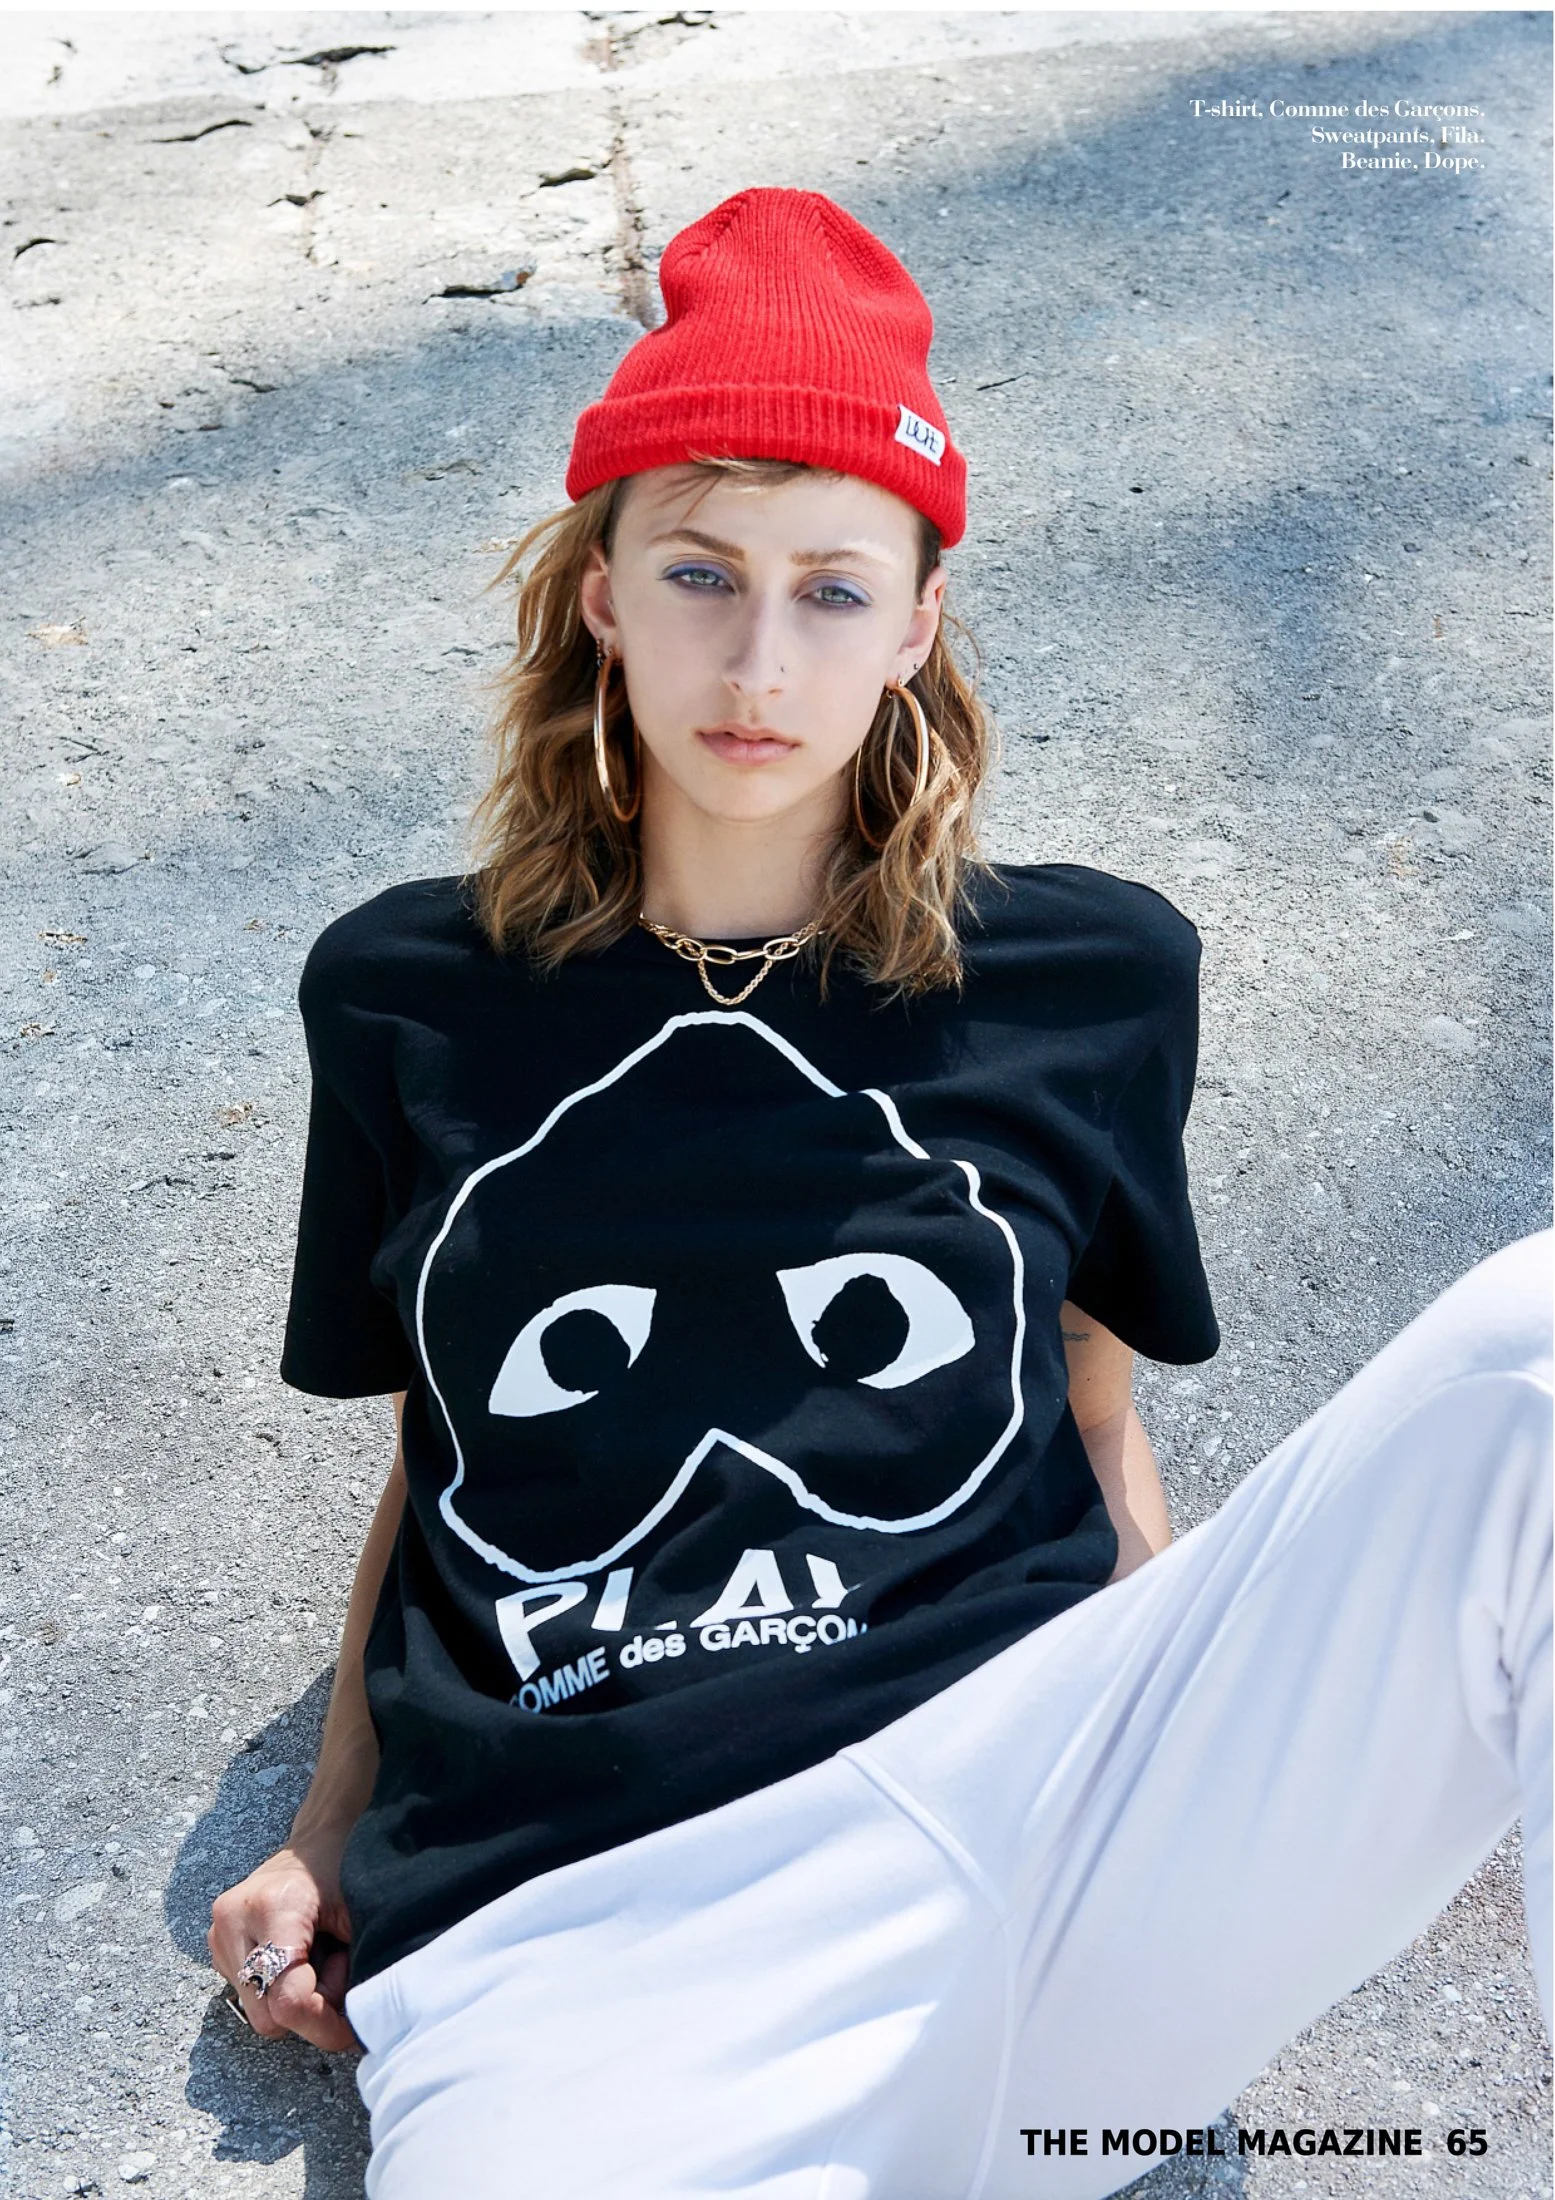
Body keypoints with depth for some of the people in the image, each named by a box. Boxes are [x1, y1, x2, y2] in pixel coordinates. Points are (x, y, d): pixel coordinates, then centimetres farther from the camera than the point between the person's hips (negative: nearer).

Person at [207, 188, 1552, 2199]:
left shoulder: (1088, 977, 11)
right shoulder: (406, 1000, 13)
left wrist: (1191, 1782, 9)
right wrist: (332, 1835, 13)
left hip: (1024, 1816, 2)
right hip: (555, 1942, -1)